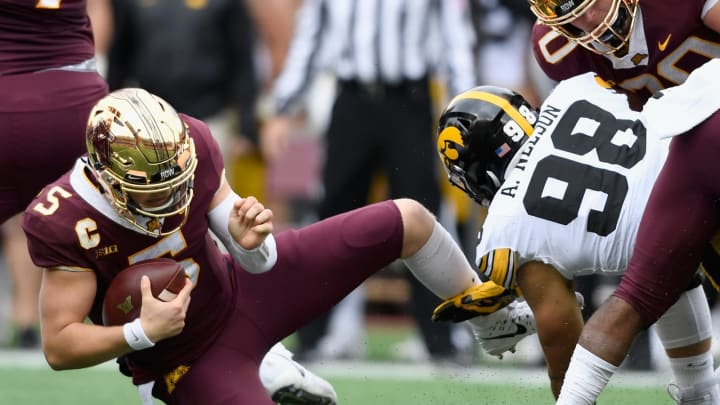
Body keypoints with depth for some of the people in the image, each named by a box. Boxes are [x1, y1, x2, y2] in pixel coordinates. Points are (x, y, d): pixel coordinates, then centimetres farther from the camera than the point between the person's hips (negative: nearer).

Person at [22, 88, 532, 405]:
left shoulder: (190, 144, -18)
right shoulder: (65, 222, -30)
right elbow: (60, 346, -24)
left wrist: (249, 242, -31)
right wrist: (141, 333, -37)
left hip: (240, 285, 5)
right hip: (190, 358, -5)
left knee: (408, 221, 3)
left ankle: (491, 315, 29)